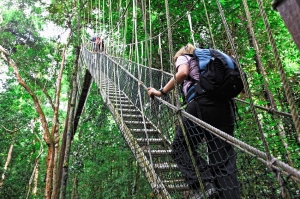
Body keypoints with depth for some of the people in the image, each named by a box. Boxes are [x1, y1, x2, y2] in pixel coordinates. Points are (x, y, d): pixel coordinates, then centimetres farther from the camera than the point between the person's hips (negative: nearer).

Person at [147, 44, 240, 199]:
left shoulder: (183, 57, 19)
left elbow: (183, 73, -6)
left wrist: (161, 92, 0)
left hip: (202, 103, -7)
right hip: (224, 106, 7)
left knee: (180, 147, 4)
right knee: (223, 159, 4)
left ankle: (204, 184, -10)